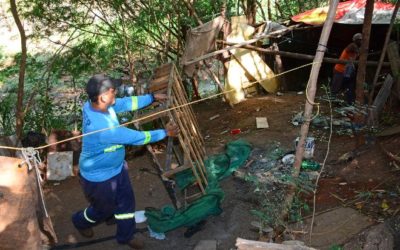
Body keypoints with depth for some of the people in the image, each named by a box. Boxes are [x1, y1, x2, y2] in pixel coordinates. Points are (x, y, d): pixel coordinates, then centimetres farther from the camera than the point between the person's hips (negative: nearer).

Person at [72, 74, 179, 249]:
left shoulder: (94, 104, -15)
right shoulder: (102, 127, -42)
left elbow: (125, 103, 0)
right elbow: (136, 137, -32)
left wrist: (153, 97, 0)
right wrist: (165, 133, -20)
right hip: (99, 176, -8)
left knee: (126, 202, 21)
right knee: (104, 209, 21)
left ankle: (126, 236, 45)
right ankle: (80, 221, 53)